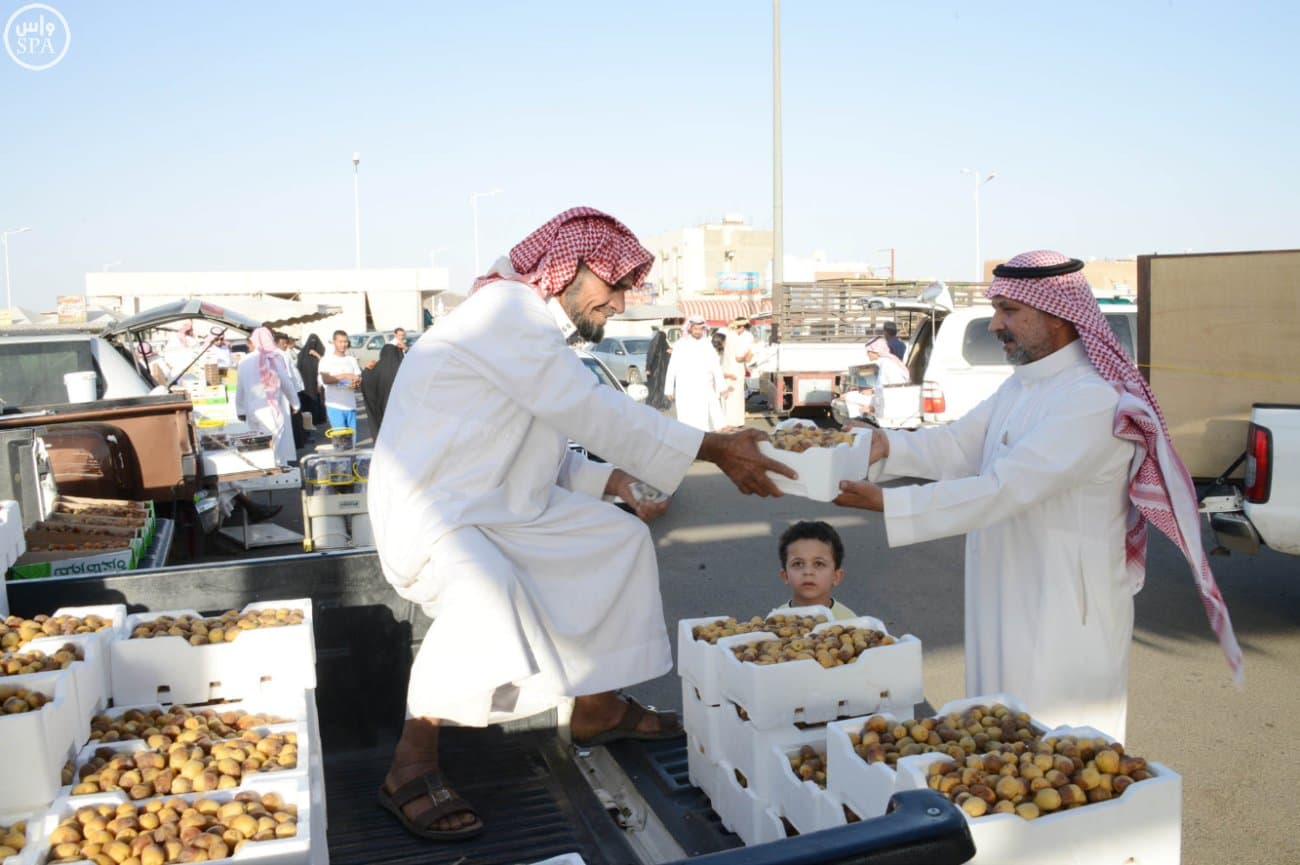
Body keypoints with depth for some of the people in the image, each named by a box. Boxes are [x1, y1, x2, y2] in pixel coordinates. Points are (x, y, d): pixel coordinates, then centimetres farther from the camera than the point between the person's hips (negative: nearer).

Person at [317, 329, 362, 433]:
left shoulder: (352, 360, 14)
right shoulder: (326, 360, 1)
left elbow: (360, 380, 13)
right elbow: (326, 379, -14)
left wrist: (356, 384, -11)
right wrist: (345, 375, -25)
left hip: (351, 405, 4)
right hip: (335, 405, -4)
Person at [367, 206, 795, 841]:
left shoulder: (536, 329, 12)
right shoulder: (506, 310, -19)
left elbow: (545, 450, 14)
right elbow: (591, 411, -24)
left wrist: (609, 481, -1)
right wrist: (714, 450, -20)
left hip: (503, 508, 10)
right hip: (429, 510, -10)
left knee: (620, 538, 8)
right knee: (488, 597, -37)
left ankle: (598, 707, 18)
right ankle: (412, 766, -17)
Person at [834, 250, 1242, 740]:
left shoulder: (1094, 399, -23)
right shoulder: (1021, 384, 9)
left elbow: (1004, 489, -29)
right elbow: (959, 447, 1)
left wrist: (887, 504, -32)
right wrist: (887, 446, -16)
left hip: (1066, 615, -9)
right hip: (1008, 603, 9)